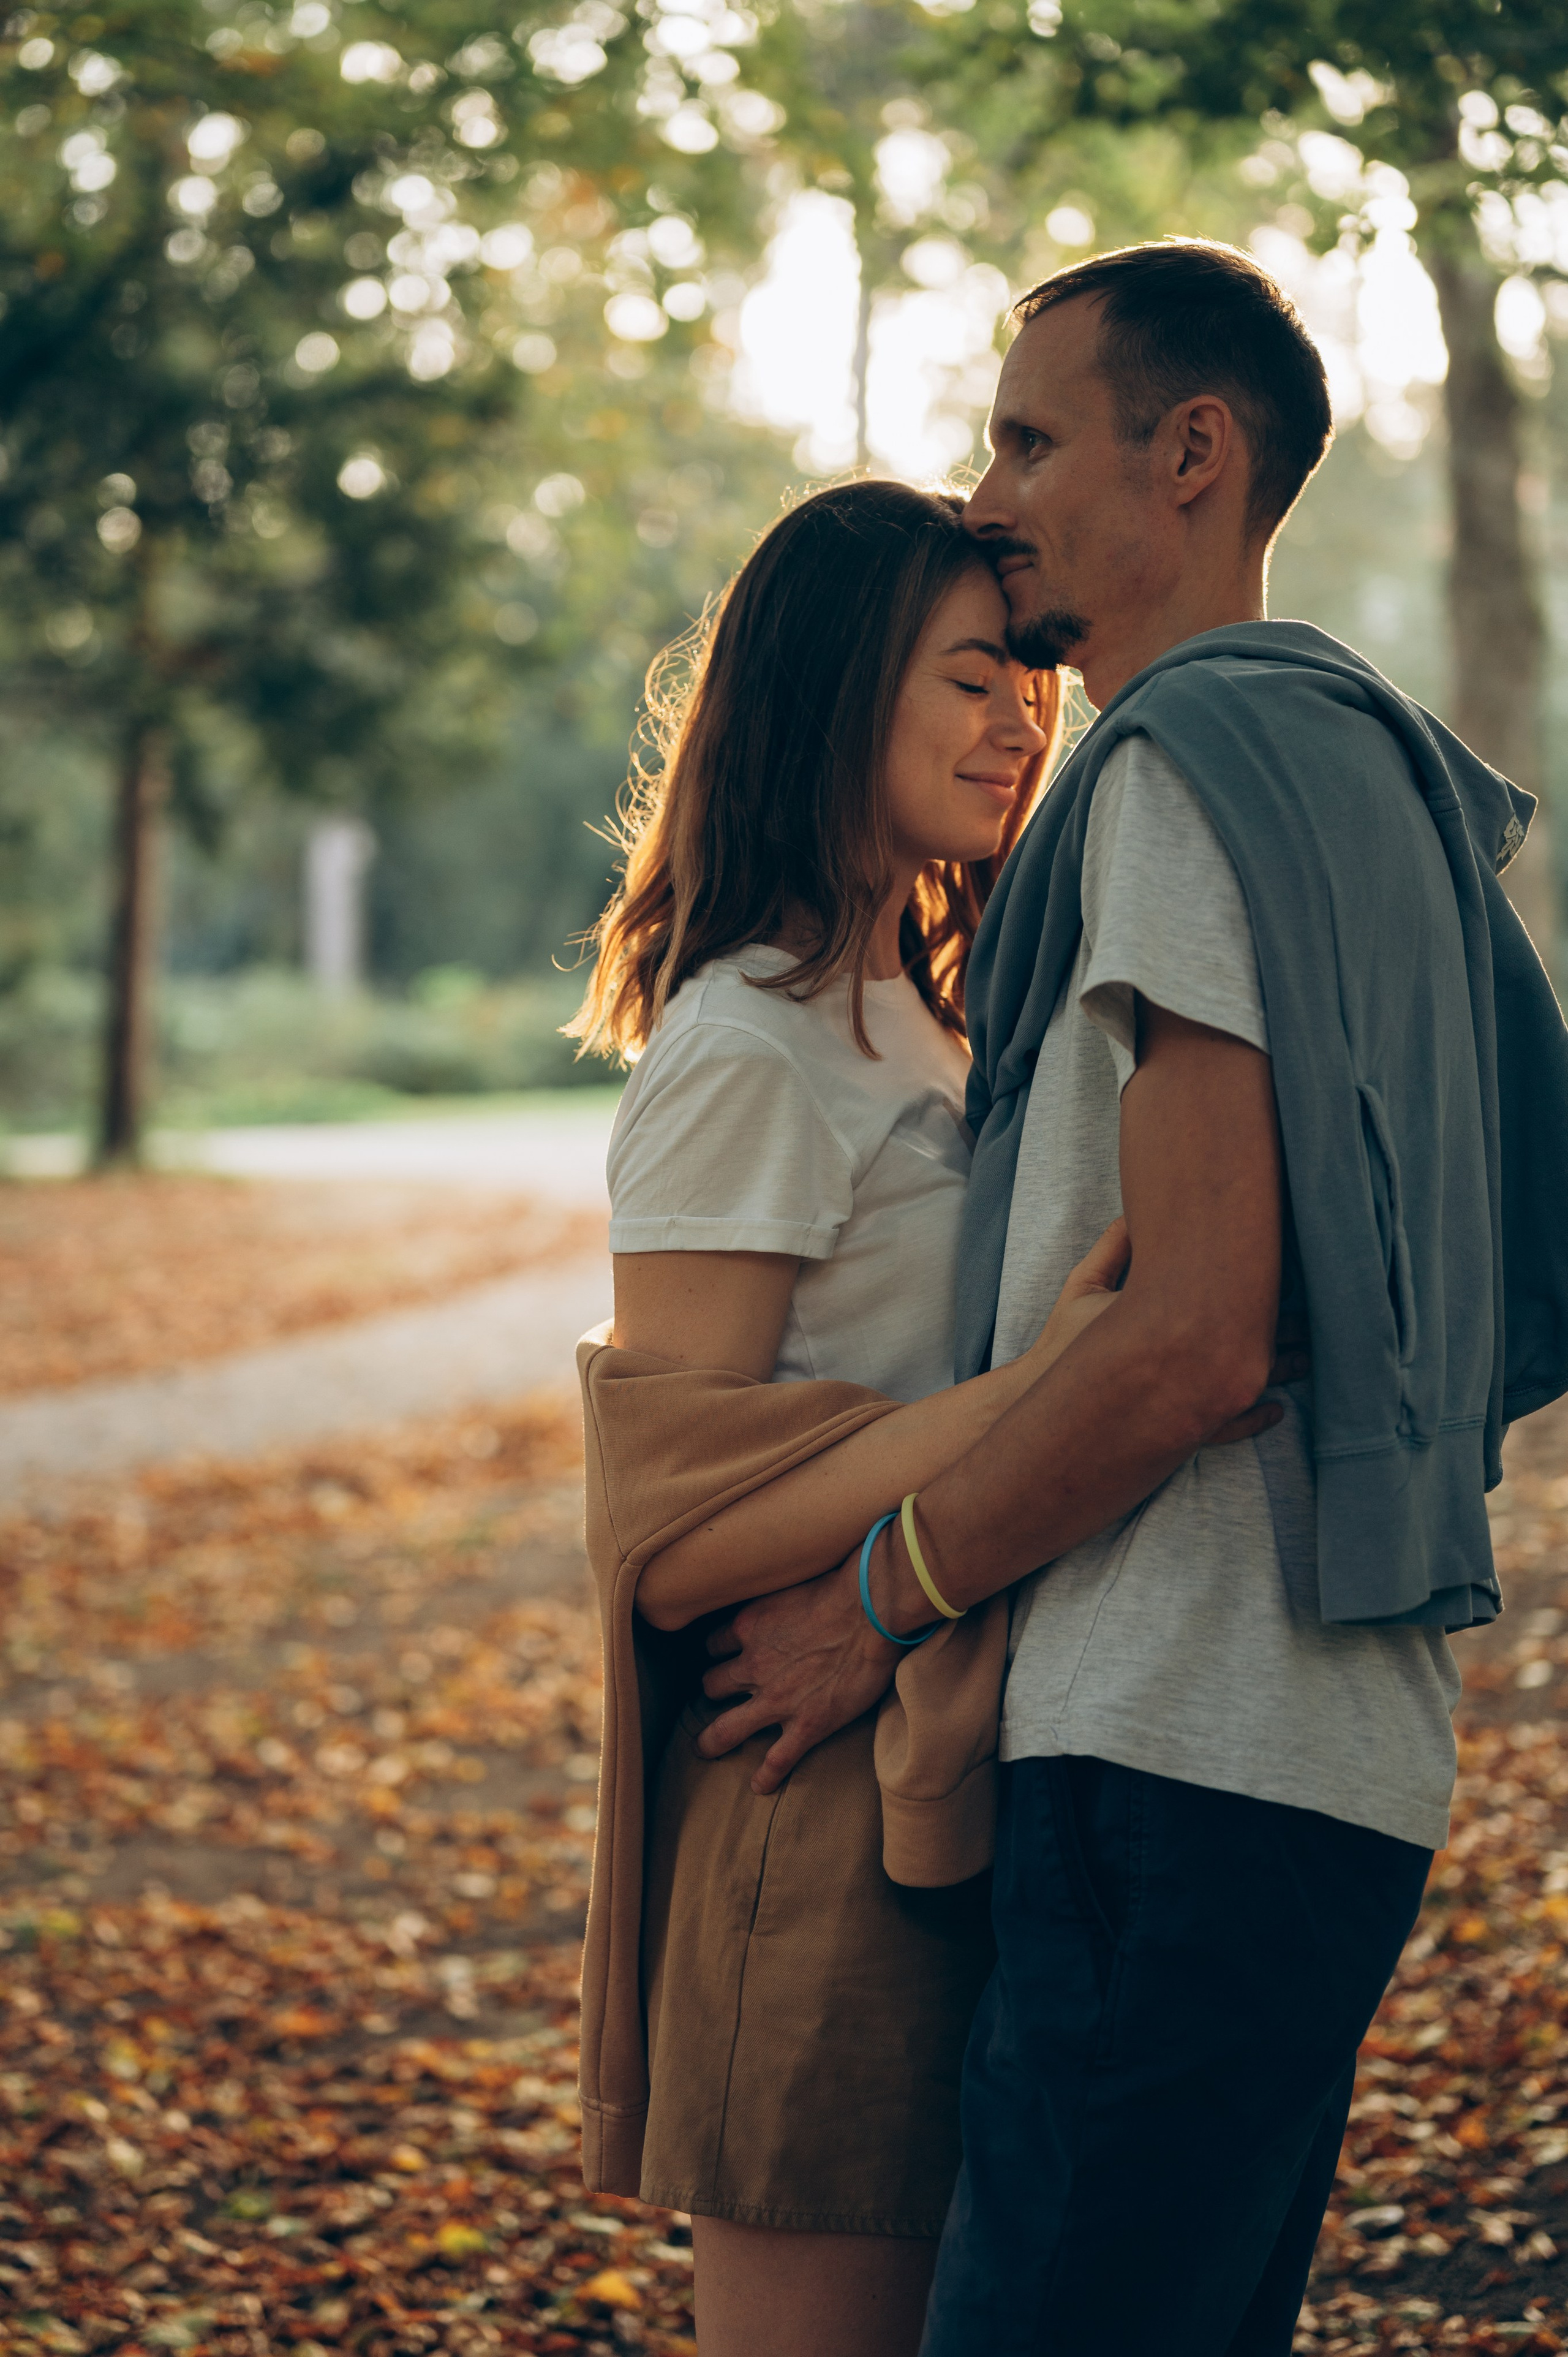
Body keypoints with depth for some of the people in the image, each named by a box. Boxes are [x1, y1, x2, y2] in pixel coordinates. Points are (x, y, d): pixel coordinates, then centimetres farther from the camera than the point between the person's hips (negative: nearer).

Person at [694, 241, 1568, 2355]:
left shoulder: (1192, 770, -10)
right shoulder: (1373, 773, 20)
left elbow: (1193, 1338, -18)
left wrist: (879, 1602, -7)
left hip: (1190, 1764, -10)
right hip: (1345, 1753, 10)